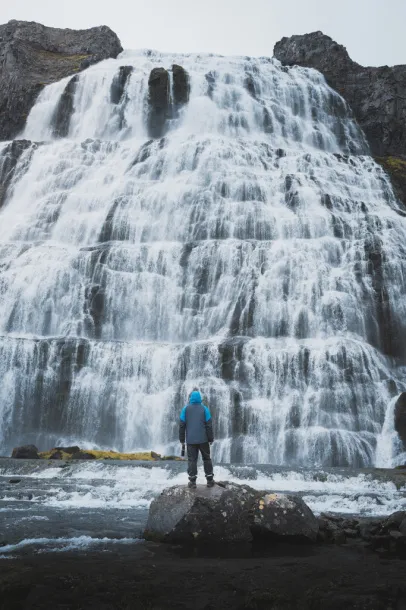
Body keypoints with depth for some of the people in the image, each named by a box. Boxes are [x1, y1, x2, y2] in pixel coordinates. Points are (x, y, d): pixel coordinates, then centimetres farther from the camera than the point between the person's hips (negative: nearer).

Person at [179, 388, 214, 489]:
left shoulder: (186, 409, 0)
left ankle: (192, 481, 3)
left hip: (191, 440, 0)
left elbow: (182, 425, 0)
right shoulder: (204, 408, -1)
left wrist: (182, 439, 8)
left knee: (192, 460, 5)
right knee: (206, 459, 12)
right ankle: (210, 480, 16)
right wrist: (211, 438, 5)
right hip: (203, 439, 0)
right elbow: (209, 425, -3)